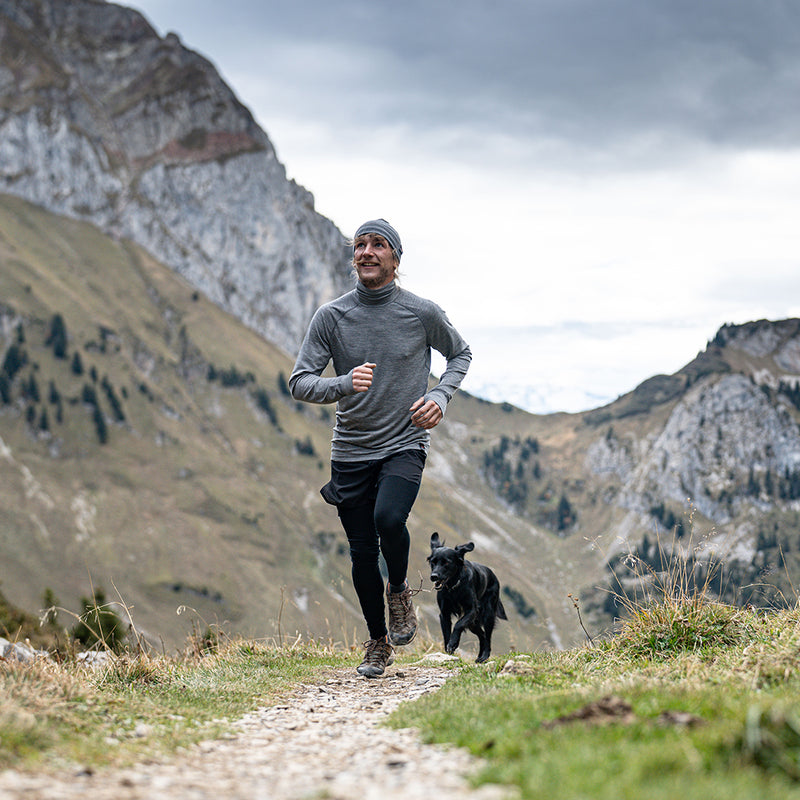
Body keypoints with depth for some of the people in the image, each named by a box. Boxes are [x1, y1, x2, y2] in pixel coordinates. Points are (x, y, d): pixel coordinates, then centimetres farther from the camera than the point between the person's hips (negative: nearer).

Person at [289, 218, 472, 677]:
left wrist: (441, 397, -3)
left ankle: (400, 589, 3)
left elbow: (461, 354, 15)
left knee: (389, 518, -29)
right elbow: (300, 382, -5)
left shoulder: (423, 313, -3)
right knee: (362, 555, 5)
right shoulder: (331, 317, -2)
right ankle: (378, 643, 26)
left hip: (405, 445, -2)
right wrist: (343, 385, -25)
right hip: (351, 451, 2)